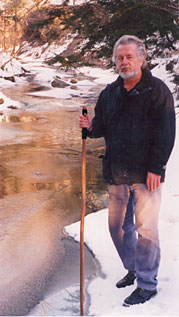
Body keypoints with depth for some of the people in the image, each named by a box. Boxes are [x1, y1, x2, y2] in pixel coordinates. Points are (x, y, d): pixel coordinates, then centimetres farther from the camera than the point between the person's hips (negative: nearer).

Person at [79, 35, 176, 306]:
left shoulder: (157, 90, -5)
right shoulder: (110, 93, 11)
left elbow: (166, 134, -9)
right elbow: (102, 126, 20)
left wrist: (155, 168, -15)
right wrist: (91, 127, -4)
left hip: (146, 174, -6)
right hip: (116, 173, 6)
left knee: (145, 229, -1)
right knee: (118, 226, 13)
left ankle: (147, 283, 12)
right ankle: (133, 269, 34)